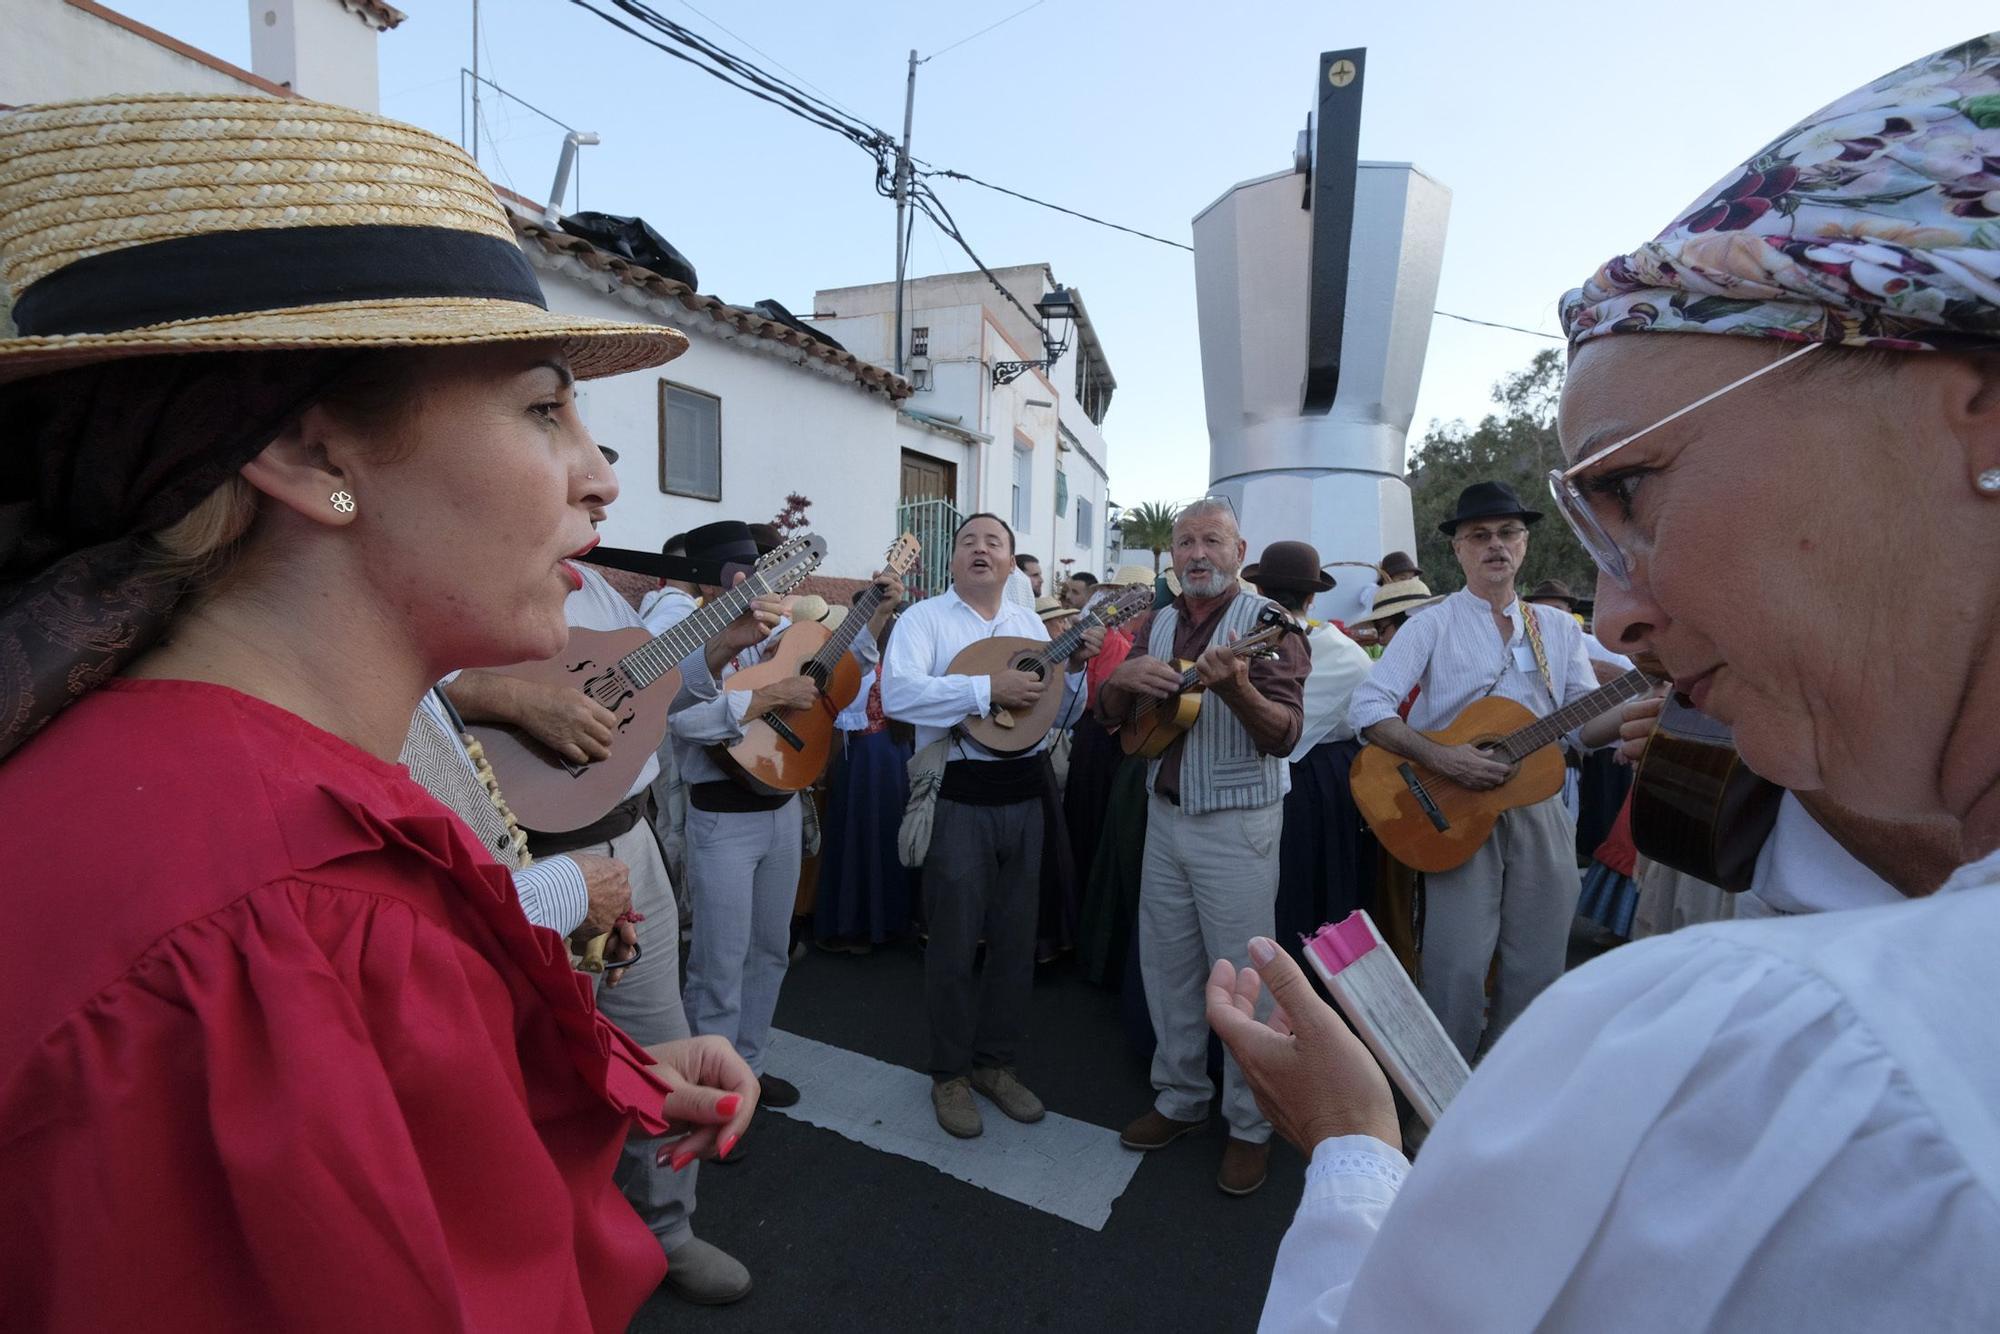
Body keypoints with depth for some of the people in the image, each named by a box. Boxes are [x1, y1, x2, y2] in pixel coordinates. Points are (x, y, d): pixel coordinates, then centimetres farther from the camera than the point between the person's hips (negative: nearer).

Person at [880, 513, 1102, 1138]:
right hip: (958, 798, -5)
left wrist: (1075, 665, -4)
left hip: (1023, 795, 5)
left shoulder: (1030, 623, 12)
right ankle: (949, 1074, 26)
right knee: (954, 942, 6)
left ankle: (996, 1062, 33)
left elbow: (1060, 716, 14)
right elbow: (897, 692, -22)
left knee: (1016, 939, 14)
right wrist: (989, 689, -26)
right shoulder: (924, 618, -4)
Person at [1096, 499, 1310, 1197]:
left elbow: (1284, 734, -19)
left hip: (1237, 825, -5)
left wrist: (1234, 687, -38)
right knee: (1166, 966, 14)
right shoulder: (1156, 623, 8)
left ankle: (1251, 1125, 24)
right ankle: (1181, 1098, 34)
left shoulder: (1266, 621, -9)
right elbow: (1107, 715, 6)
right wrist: (1124, 679, -16)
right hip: (1165, 816, 6)